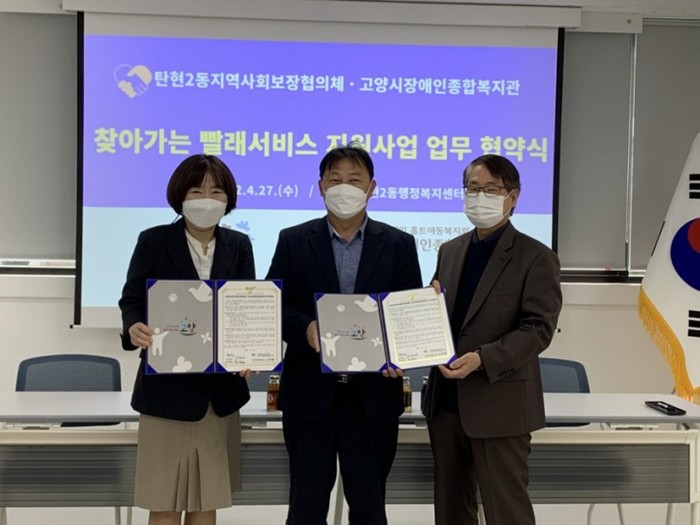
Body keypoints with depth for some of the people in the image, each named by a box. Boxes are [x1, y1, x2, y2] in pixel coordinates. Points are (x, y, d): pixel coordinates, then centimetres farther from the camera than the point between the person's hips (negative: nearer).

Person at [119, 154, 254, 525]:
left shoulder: (239, 246, 7)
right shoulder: (154, 241, -2)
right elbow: (132, 300, -5)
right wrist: (134, 328, -28)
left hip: (221, 387, 3)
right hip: (168, 386, -3)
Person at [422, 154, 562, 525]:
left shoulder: (535, 257, -6)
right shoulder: (449, 251, 13)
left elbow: (539, 328, -12)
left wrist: (482, 359, -24)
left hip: (499, 403, -6)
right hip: (445, 399, 6)